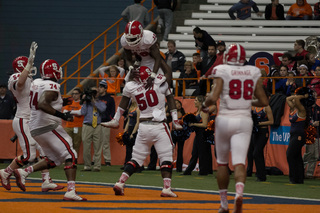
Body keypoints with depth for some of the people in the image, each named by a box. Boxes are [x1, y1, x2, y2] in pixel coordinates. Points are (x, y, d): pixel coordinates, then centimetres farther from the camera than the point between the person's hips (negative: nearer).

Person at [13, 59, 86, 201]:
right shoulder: (52, 86, -15)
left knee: (53, 159, 20)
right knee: (71, 156, -8)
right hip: (49, 127, -9)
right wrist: (62, 116, -28)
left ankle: (23, 172, 10)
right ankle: (70, 191, -21)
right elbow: (43, 105, -29)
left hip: (35, 129, 9)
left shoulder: (36, 83, 11)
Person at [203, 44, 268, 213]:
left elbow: (213, 97, -14)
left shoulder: (222, 72, -4)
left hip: (225, 119, -1)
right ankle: (239, 193, -35)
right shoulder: (253, 73, 7)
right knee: (239, 163, -6)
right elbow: (263, 102, 10)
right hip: (244, 121, 1)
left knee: (222, 162, 14)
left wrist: (205, 104, 7)